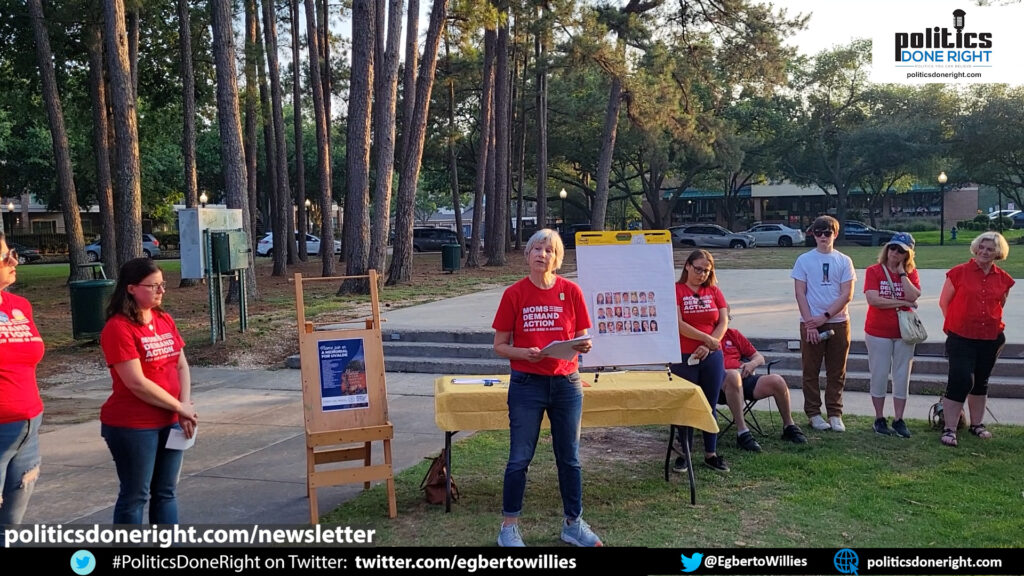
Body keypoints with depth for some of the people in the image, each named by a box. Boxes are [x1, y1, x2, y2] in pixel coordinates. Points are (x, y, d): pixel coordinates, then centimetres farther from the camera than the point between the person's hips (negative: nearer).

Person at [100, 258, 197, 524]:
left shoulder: (165, 320, 8)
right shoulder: (118, 328, -15)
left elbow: (181, 366, 7)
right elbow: (136, 383, -20)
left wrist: (185, 407, -7)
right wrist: (179, 407, -12)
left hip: (169, 422, 7)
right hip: (132, 426, -7)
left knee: (166, 492, 14)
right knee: (135, 495, 5)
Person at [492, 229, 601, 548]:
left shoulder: (571, 291, -1)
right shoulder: (514, 293, -4)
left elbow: (582, 339, 5)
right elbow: (500, 346, -1)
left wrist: (584, 346, -17)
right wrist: (524, 353, -20)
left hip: (566, 384, 2)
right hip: (527, 385, -2)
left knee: (569, 458, 12)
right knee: (520, 458, 3)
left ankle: (573, 524, 27)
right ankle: (509, 527, 17)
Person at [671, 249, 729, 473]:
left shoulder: (714, 291, 9)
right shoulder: (676, 290, -4)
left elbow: (723, 322, 3)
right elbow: (678, 324, -13)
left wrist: (707, 347, -10)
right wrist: (707, 339, -14)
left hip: (711, 356, 4)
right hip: (684, 357, -3)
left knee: (710, 406, 10)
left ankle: (711, 454, 20)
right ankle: (684, 454, 15)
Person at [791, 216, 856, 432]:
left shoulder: (844, 261, 4)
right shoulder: (804, 260, 2)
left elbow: (847, 295, -2)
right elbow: (800, 293, -2)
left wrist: (825, 317, -12)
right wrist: (810, 322, -9)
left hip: (838, 323, 1)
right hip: (811, 323, -1)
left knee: (837, 372, 6)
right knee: (811, 371, 4)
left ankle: (835, 414, 13)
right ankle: (813, 413, 12)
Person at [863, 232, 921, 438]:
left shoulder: (911, 273, 3)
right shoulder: (874, 271, -6)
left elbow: (913, 296, -14)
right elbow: (873, 299, -18)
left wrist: (902, 273, -13)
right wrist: (903, 303, -12)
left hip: (904, 332, 3)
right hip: (878, 332, -3)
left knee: (902, 377, 7)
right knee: (879, 376, 4)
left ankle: (899, 420, 16)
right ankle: (880, 419, 16)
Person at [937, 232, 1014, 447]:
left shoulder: (1003, 279, 5)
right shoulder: (959, 273, -6)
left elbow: (1000, 307, 18)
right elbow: (944, 302, -1)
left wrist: (999, 332, 13)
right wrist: (956, 324, 1)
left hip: (991, 340, 4)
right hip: (961, 339, -4)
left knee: (981, 382, 16)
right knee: (959, 381, -9)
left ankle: (976, 424, 30)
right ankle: (949, 429, -2)